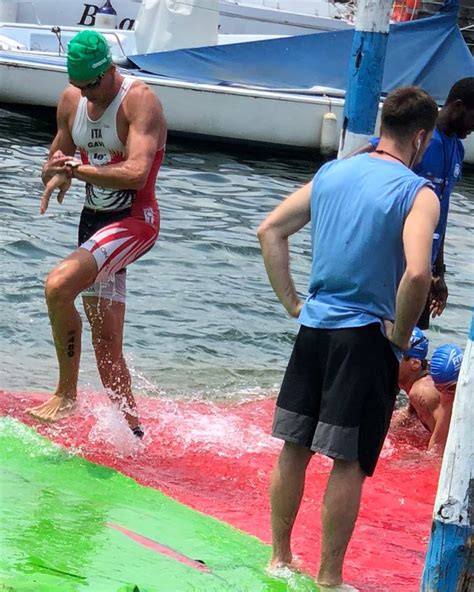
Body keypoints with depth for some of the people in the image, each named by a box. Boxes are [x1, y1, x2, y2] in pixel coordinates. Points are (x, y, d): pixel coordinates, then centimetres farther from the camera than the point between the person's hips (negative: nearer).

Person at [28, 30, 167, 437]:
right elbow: (58, 160, 16)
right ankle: (132, 431, 20)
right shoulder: (71, 100, 3)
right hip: (94, 220, 8)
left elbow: (135, 174, -29)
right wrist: (55, 177, -8)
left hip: (134, 220, -8)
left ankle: (67, 395, -16)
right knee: (105, 342, 8)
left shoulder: (140, 100, -18)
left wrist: (77, 169, -28)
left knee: (58, 286, -28)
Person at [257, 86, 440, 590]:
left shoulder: (330, 174, 8)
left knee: (294, 448, 15)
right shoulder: (417, 194, -12)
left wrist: (291, 303, 12)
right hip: (366, 337, -6)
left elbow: (269, 231, 10)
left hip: (314, 328, 6)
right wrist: (400, 334, -12)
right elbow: (416, 273, -27)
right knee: (349, 462, 2)